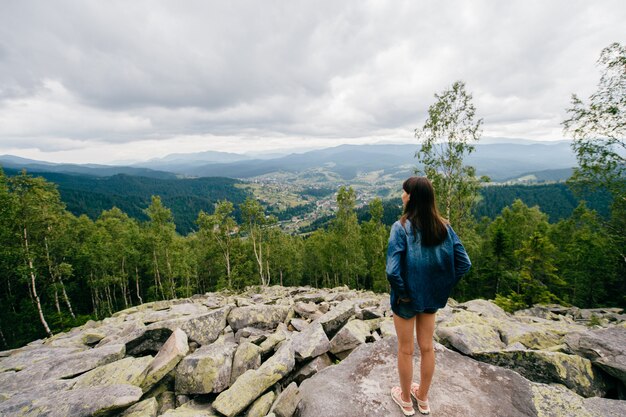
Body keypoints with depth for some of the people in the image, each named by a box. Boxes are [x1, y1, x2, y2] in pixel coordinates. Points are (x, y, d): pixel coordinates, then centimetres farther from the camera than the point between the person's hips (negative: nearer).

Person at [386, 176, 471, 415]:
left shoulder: (401, 227, -23)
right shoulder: (444, 227, -7)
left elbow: (392, 270, -30)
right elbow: (464, 264, -5)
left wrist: (401, 293, -13)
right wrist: (444, 287, 2)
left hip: (407, 298, -5)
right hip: (432, 297, 5)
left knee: (405, 350, 17)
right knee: (427, 348, 22)